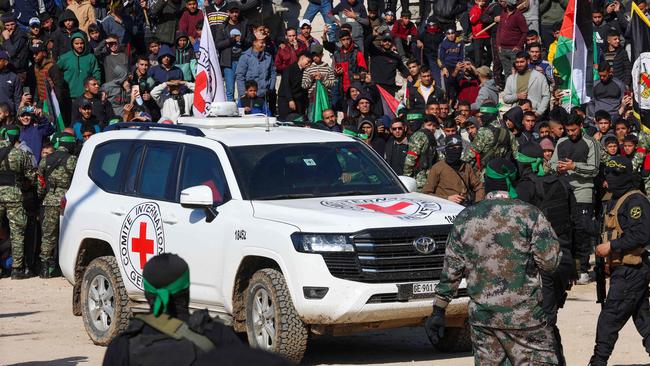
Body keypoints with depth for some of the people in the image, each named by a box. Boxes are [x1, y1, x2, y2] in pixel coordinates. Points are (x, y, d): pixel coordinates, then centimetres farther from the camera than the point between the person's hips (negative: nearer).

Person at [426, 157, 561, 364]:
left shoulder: (465, 218, 6)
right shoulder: (529, 214, -7)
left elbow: (451, 271, 7)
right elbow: (549, 261, -11)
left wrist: (438, 310, 13)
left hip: (481, 316, 4)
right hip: (523, 316, -4)